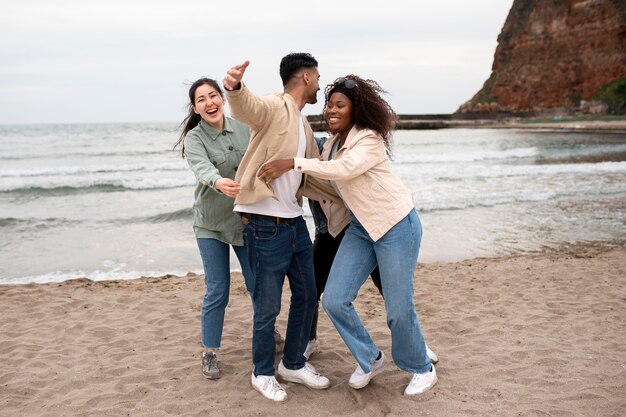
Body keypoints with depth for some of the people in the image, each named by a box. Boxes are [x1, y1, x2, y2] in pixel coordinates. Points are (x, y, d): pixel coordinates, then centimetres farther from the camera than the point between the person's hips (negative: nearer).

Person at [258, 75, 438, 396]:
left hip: (396, 225, -7)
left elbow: (345, 169, -36)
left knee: (398, 309, -1)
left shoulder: (370, 139, -18)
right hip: (361, 227, 7)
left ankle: (422, 369, 28)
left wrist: (293, 163, -39)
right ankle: (370, 360, 22)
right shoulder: (331, 145, 6)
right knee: (334, 300, -2)